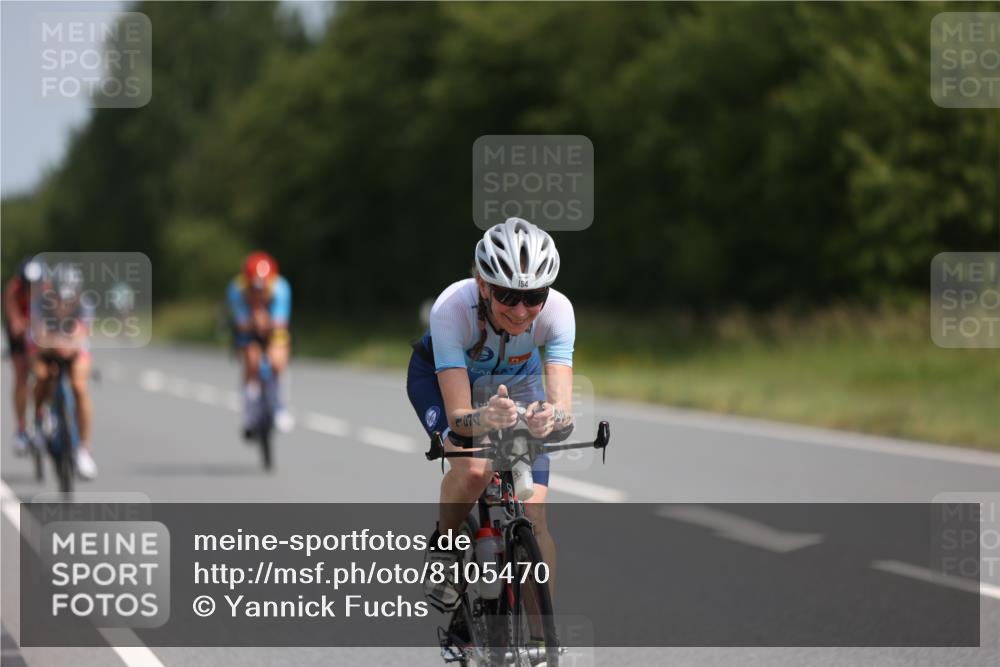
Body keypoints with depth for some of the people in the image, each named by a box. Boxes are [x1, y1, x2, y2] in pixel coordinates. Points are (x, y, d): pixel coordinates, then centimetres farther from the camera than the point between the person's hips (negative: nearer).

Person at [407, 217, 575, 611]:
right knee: (472, 468, -32)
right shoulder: (452, 308, -40)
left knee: (534, 516, -13)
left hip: (517, 380, 2)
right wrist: (484, 418, -66)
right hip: (440, 375, -2)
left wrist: (552, 417, -65)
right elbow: (457, 416, -44)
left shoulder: (556, 310, -35)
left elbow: (564, 406, -42)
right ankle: (442, 547, -2)